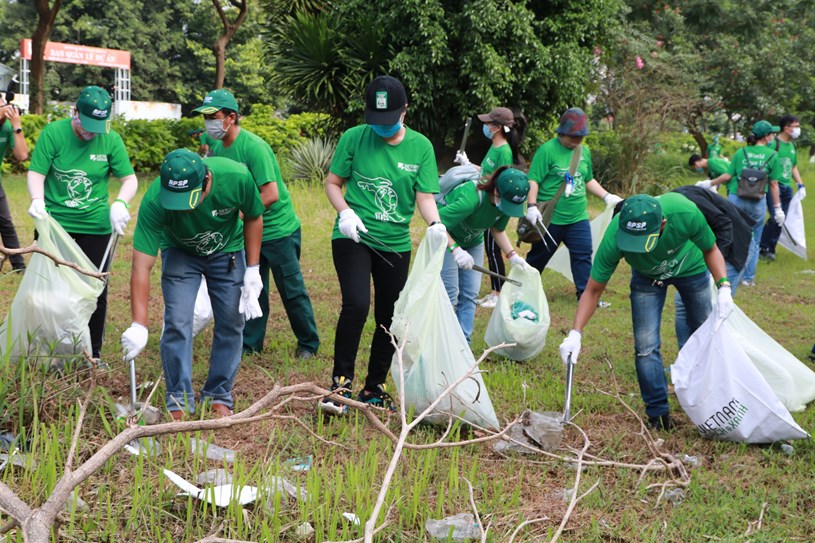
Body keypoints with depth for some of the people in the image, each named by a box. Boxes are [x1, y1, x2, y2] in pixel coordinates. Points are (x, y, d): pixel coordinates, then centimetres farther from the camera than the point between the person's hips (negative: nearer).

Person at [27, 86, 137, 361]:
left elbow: (130, 179, -3)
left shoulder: (111, 140, -6)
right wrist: (38, 200, -30)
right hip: (55, 224, -1)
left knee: (96, 292, 7)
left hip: (96, 227, 1)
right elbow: (37, 173, -10)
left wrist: (120, 203, -23)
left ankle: (93, 353, 22)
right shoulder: (53, 132, -9)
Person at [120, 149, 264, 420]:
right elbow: (142, 265, -37)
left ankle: (219, 397, 16)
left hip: (228, 251, 1)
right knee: (177, 323, -11)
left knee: (231, 323, 1)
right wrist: (139, 325, -42)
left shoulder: (237, 177, -35)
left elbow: (253, 217, -12)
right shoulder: (154, 201, -37)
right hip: (180, 252, -1)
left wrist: (253, 270, -12)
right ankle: (179, 403, -1)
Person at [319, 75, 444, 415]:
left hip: (395, 244, 3)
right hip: (353, 238, -3)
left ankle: (374, 389, 26)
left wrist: (435, 224, -21)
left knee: (389, 319, 10)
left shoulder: (421, 146, 1)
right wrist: (345, 212, -15)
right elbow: (332, 183, 4)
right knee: (356, 305, -23)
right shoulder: (354, 138, -4)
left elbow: (425, 196, -1)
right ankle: (341, 382, -9)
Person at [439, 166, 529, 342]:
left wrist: (513, 255, -9)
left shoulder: (507, 201, -17)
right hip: (447, 239, -6)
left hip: (473, 242, 6)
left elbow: (498, 230, 2)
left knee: (469, 294, 2)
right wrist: (455, 249, -45)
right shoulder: (472, 198, -39)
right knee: (450, 293, -10)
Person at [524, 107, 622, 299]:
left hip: (578, 218, 5)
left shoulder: (584, 151, 10)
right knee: (538, 257, 8)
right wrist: (532, 206, -26)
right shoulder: (547, 150, -12)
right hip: (550, 218, -5)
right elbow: (533, 180, -16)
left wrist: (607, 196, 13)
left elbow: (588, 180, 23)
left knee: (583, 256, 2)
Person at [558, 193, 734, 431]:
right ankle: (658, 413, 4)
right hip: (647, 275, 0)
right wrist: (575, 333, -39)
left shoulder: (685, 213, -43)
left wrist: (724, 287, -34)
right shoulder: (614, 237, -40)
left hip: (690, 267, 0)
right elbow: (593, 290, -29)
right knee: (646, 346, -10)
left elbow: (710, 250, -20)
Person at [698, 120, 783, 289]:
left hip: (736, 199, 1)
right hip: (757, 203, -1)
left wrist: (709, 183, 14)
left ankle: (730, 276, 13)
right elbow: (773, 184, -2)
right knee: (753, 241, 13)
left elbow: (728, 176, 0)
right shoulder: (772, 156, -2)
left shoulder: (741, 152, 3)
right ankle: (748, 278, 16)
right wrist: (777, 208, 4)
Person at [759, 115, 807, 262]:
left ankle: (770, 250, 15)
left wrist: (800, 185, 16)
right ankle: (760, 247, -3)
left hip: (787, 188, 8)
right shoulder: (773, 143, -9)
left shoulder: (792, 145, 14)